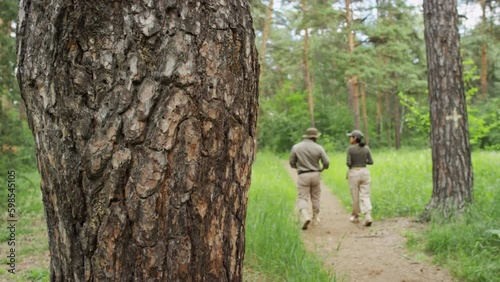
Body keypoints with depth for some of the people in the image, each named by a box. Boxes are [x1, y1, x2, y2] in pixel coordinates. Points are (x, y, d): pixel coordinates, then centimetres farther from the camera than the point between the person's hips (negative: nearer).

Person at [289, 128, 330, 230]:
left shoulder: (296, 147, -2)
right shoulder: (318, 148, -3)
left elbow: (292, 163, 4)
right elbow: (326, 163, -4)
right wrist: (322, 168, 19)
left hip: (303, 176, -1)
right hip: (315, 175, 1)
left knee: (303, 199, -1)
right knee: (315, 198, 16)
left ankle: (305, 217, -23)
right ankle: (315, 218, 25)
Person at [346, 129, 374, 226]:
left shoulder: (350, 148, -10)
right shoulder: (366, 148, 2)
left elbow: (348, 163, -13)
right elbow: (371, 162, 3)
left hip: (354, 173, -3)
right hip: (365, 173, 3)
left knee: (355, 196, 11)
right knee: (365, 196, 3)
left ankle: (355, 216, 26)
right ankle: (368, 216, -15)